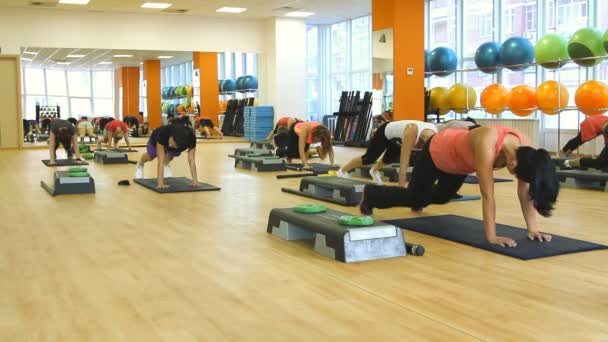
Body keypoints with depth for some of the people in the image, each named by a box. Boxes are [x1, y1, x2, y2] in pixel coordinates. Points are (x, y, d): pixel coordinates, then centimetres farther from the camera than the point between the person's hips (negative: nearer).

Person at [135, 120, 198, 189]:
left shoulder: (191, 137, -43)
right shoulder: (163, 133, -48)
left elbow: (191, 160, -40)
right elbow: (161, 160, -49)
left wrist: (195, 180, -46)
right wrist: (160, 182, -54)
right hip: (156, 141, -2)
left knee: (170, 157, -11)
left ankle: (166, 164, 25)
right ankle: (140, 166, 45)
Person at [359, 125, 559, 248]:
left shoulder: (524, 148, -28)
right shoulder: (487, 145, -47)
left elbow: (524, 192, -21)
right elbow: (488, 195, -45)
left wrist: (532, 229, -24)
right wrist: (492, 237, -42)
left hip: (459, 162, 6)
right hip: (437, 153, -6)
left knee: (442, 197, 29)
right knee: (413, 196, 13)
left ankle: (419, 202, 63)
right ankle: (370, 195, 38)